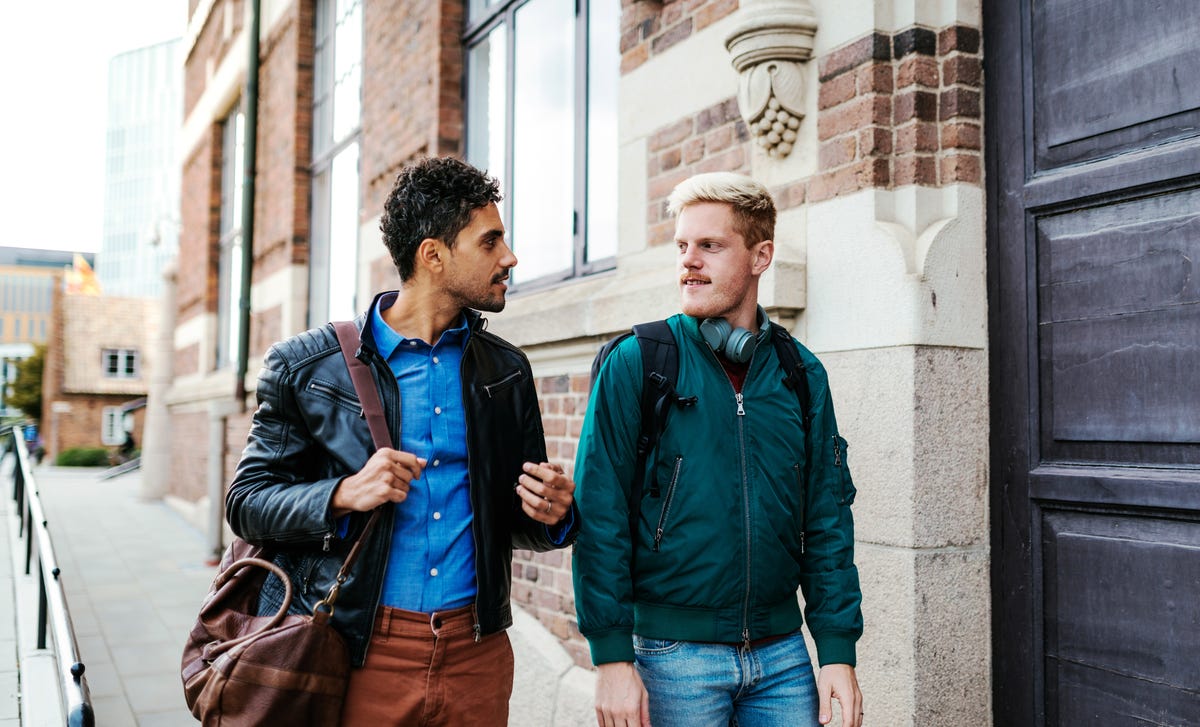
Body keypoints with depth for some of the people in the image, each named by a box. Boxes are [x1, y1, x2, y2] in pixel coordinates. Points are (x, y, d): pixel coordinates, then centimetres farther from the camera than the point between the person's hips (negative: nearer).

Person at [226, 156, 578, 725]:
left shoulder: (507, 372, 8)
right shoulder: (305, 365, -2)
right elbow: (246, 502, 0)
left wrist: (553, 516, -8)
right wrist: (344, 495, -19)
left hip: (477, 655, 3)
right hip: (357, 654, -3)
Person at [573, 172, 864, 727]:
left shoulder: (801, 373, 4)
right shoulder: (634, 364, -6)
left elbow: (827, 520, 6)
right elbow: (599, 516, -9)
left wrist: (838, 651, 1)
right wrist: (611, 658, -13)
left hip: (782, 654, 3)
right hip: (674, 653, -3)